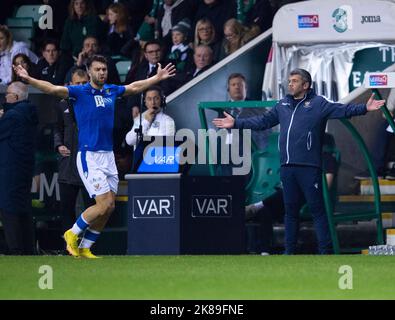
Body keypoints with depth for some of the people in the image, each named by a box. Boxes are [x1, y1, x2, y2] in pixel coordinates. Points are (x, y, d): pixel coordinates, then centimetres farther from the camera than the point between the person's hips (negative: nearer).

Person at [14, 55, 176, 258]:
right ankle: (73, 234, 8)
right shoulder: (80, 92, -7)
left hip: (108, 156, 7)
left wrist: (158, 78, 37)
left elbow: (135, 87, 29)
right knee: (104, 204, -13)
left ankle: (84, 248, 15)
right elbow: (54, 89, -20)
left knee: (109, 207, 4)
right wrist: (28, 79, -34)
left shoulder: (111, 91, 11)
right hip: (89, 157, -7)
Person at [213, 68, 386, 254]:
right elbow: (263, 122, 26)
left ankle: (325, 251, -4)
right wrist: (236, 123, 26)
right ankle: (289, 250, 19)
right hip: (287, 167, 6)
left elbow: (342, 111, -10)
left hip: (309, 167, -6)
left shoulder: (318, 104, 0)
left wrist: (364, 108, -25)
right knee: (290, 210, 12)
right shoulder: (282, 105, 17)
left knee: (317, 209, -5)